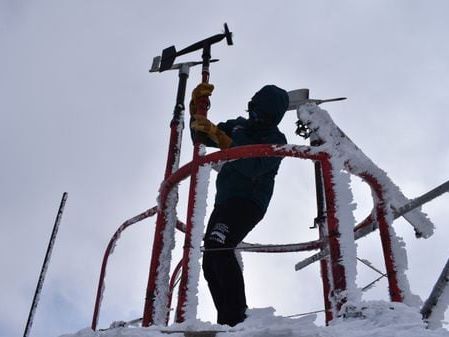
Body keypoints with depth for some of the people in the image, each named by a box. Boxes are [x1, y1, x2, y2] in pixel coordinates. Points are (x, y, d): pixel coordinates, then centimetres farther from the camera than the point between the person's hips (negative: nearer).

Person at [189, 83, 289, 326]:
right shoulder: (237, 126, 16)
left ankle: (235, 320, -30)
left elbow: (252, 166, -23)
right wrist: (197, 106, -2)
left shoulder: (276, 140, -5)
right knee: (210, 265, 5)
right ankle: (226, 322, 11)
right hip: (224, 201, 8)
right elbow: (200, 137, 14)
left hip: (249, 202, -8)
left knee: (218, 248, -29)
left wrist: (217, 135, -30)